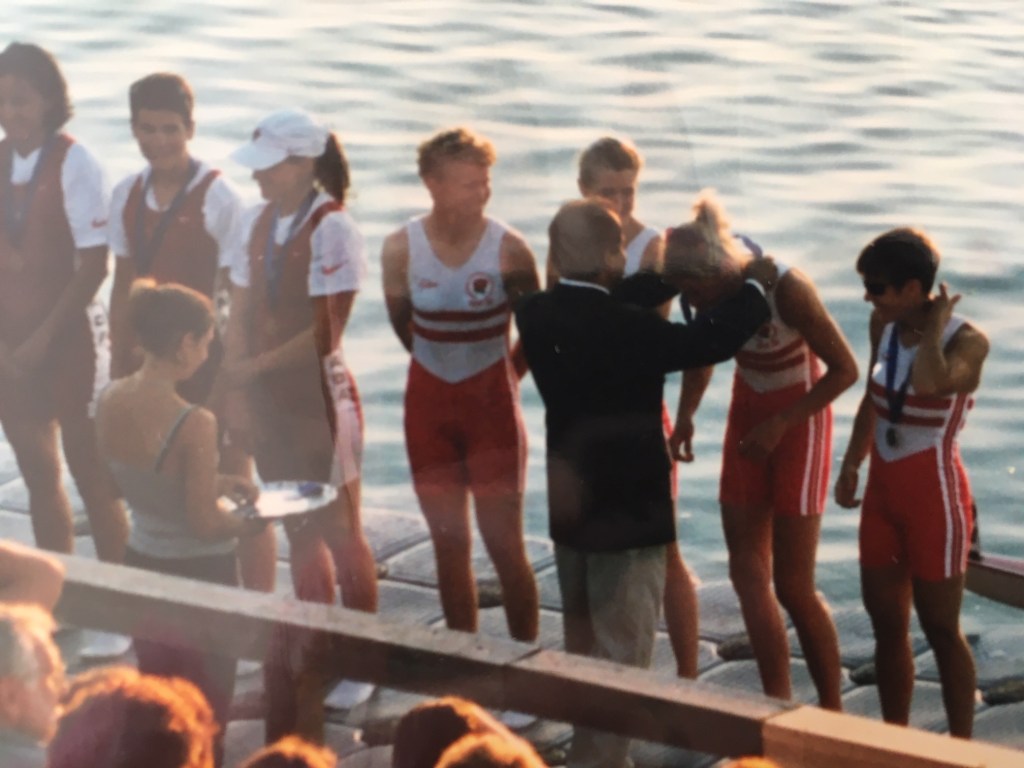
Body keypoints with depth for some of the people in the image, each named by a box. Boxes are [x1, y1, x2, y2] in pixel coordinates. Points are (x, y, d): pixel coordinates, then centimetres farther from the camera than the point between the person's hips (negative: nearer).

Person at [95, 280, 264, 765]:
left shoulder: (110, 402, -7)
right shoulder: (194, 424, -28)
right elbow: (204, 524, -22)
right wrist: (249, 524, -3)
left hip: (141, 563, 6)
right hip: (200, 573, -6)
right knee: (206, 705, 13)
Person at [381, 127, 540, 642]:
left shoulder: (508, 248, -14)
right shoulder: (401, 248, -7)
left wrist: (506, 377, 7)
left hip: (492, 405, -3)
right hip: (429, 404, 3)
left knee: (504, 544, -2)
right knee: (449, 545, 10)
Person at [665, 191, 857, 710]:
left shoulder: (787, 289, -28)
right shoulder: (711, 292, -10)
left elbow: (846, 369, -20)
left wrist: (779, 425, -22)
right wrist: (686, 415, -3)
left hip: (799, 420, -6)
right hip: (748, 414, 6)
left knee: (793, 585, -2)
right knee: (747, 573, 2)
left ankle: (832, 711, 15)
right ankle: (778, 706, 11)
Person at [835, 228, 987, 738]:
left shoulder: (966, 341, -18)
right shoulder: (886, 326, 1)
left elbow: (929, 383, -40)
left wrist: (934, 326, -25)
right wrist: (851, 466, 17)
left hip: (933, 491, -6)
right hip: (883, 487, 6)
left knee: (940, 627, 4)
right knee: (886, 623, 14)